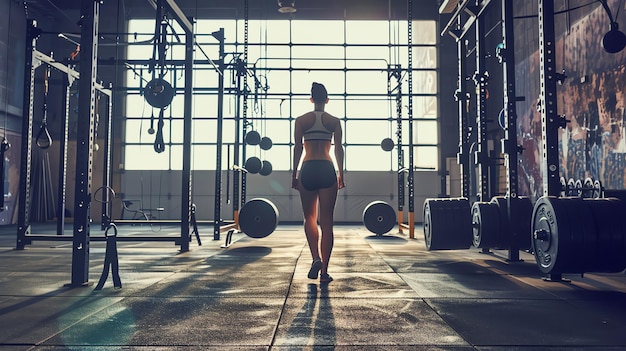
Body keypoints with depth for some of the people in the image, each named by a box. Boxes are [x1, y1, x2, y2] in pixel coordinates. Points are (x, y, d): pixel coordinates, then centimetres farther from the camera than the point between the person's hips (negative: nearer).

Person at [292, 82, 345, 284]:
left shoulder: (301, 120, 3)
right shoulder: (334, 121, 4)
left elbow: (298, 149, 0)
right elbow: (338, 149, 3)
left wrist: (295, 175, 6)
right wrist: (341, 174, 11)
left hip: (308, 170, 0)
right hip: (327, 170, 0)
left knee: (310, 218, 17)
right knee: (326, 222, 4)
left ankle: (316, 258, -3)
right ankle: (324, 271, 3)